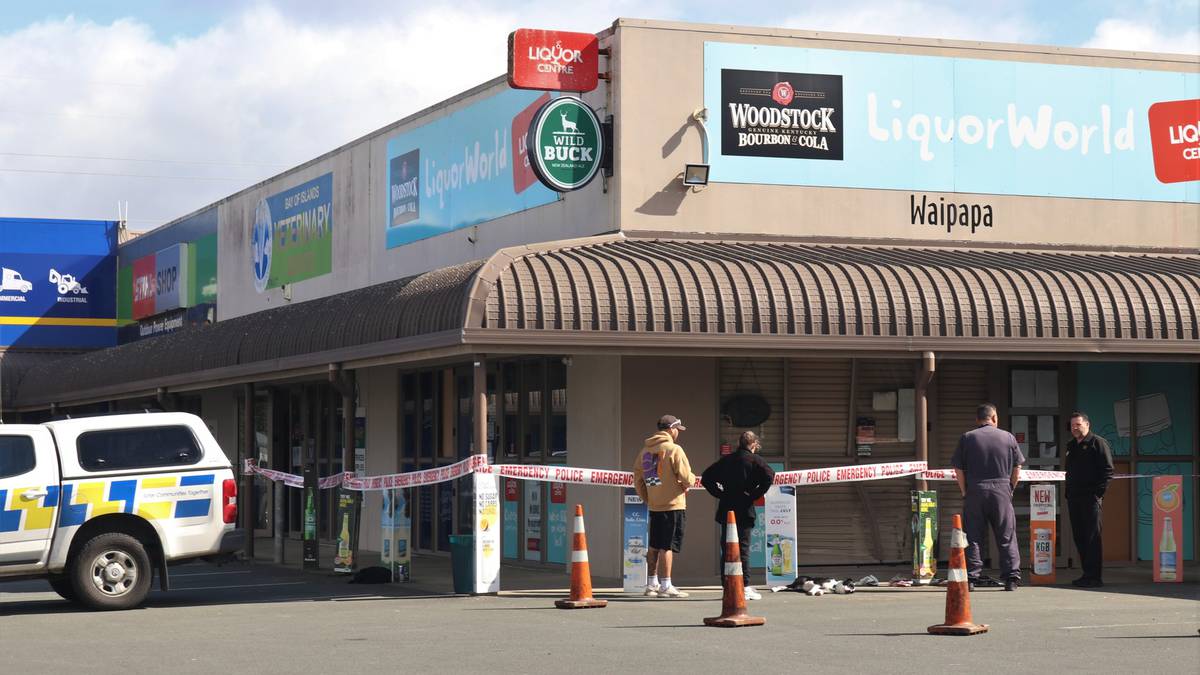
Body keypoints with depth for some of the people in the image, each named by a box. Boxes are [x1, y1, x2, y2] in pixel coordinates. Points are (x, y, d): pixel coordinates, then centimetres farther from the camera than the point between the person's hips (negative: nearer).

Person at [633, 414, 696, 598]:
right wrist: (691, 480, 6)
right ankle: (665, 586, -5)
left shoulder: (645, 450, 9)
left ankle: (652, 584, 21)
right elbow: (686, 478, -16)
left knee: (654, 547, 15)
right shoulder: (674, 450, -11)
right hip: (673, 505, -7)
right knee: (667, 547, -5)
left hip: (654, 507, 7)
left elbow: (638, 478, 12)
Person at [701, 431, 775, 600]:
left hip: (726, 510, 4)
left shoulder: (726, 460, 12)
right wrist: (756, 495, -10)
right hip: (744, 510, -4)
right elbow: (769, 475, -19)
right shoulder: (755, 459, -2)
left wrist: (719, 494, 11)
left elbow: (706, 478, 11)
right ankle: (745, 587, -6)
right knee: (743, 548, -2)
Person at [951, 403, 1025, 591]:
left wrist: (965, 492, 8)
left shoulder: (967, 438, 2)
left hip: (975, 492, 0)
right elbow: (1017, 470, 5)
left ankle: (971, 578, 1)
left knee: (973, 537, 3)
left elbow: (958, 470, -1)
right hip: (1002, 491, 0)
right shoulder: (1008, 437, 5)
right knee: (1007, 538, 5)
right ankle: (1012, 579, 4)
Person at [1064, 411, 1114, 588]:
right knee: (1079, 537, 9)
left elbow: (1107, 469, -9)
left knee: (1092, 537, -8)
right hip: (1074, 498, 8)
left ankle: (1094, 577, -9)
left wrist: (1099, 492, -15)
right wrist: (1068, 493, 15)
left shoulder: (1098, 443, -3)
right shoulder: (1071, 446, 21)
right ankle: (1087, 574, 15)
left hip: (1090, 498, -8)